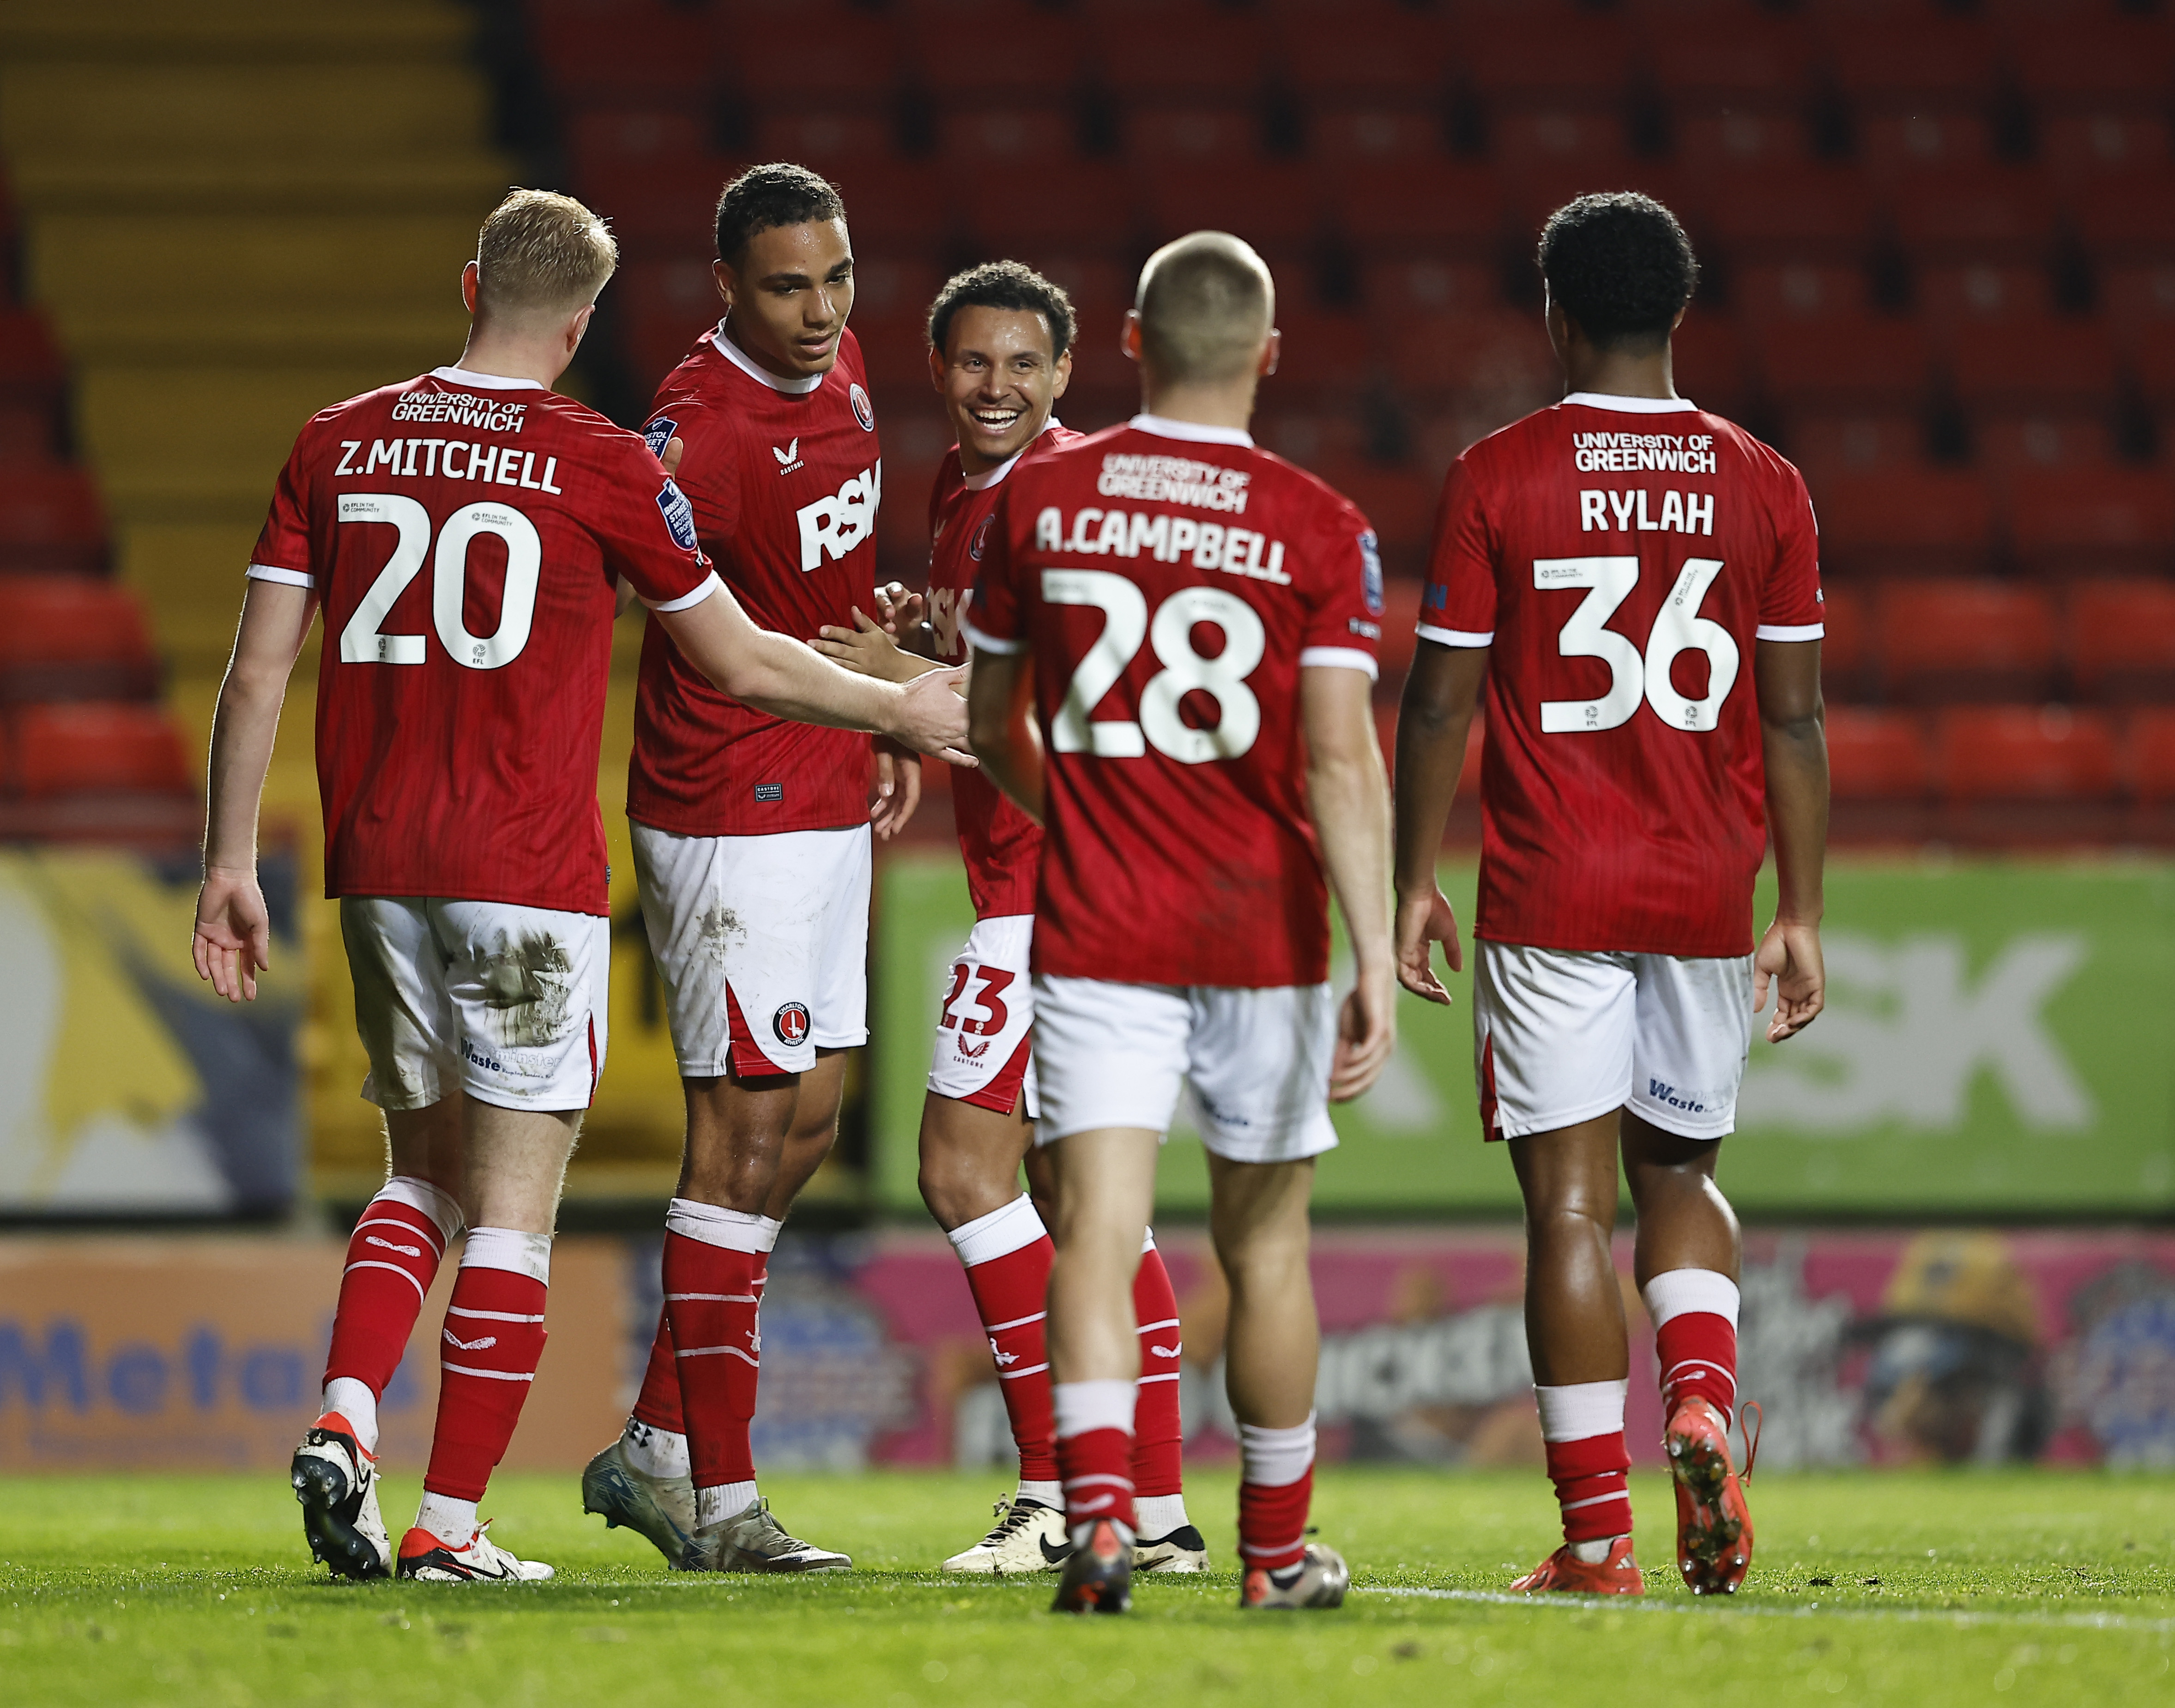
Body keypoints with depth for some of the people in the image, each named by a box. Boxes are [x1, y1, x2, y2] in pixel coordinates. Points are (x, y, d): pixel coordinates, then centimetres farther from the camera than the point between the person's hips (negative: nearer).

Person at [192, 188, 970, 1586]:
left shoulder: (340, 445, 5)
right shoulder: (599, 464, -5)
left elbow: (259, 669, 4)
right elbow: (740, 659, 2)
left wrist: (231, 864, 10)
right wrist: (898, 711, 18)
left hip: (378, 866, 5)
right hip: (526, 869, -5)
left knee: (427, 1172, 18)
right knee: (513, 1208, 2)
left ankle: (344, 1421, -5)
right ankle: (449, 1524, -1)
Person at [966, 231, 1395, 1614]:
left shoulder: (1038, 499, 1)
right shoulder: (1318, 529, -6)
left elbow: (991, 723, 12)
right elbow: (1342, 759, -15)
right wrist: (1378, 966, -16)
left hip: (1094, 927, 0)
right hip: (1263, 929, 0)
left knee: (1097, 1228, -7)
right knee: (1265, 1242, 14)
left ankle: (1098, 1507, -29)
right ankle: (1277, 1549, 26)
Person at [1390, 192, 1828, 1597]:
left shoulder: (1497, 479, -4)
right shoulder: (1761, 485, 2)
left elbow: (1441, 701, -3)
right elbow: (1794, 719, 4)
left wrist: (1414, 882, 7)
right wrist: (1803, 914, 9)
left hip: (1549, 900, -3)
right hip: (1708, 898, 3)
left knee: (1568, 1201, 0)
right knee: (1680, 1172, 19)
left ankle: (1599, 1530, -4)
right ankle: (1703, 1404, -7)